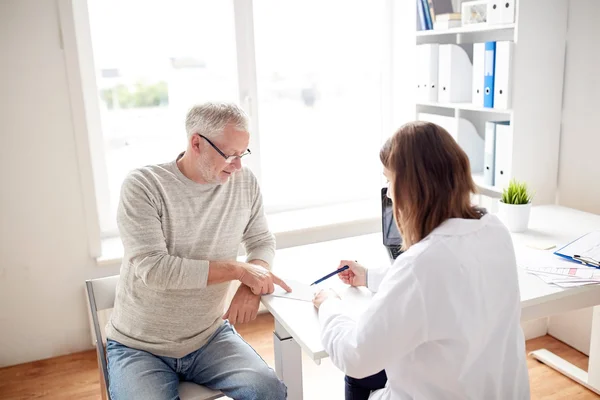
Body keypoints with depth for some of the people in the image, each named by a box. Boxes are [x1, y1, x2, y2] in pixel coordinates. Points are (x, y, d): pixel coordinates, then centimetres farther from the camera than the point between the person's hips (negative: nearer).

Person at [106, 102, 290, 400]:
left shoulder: (245, 183, -4)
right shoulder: (143, 185, -16)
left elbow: (262, 241, 7)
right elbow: (152, 267, -25)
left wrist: (252, 283, -15)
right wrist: (238, 270, -25)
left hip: (210, 336, 3)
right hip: (140, 347, -2)